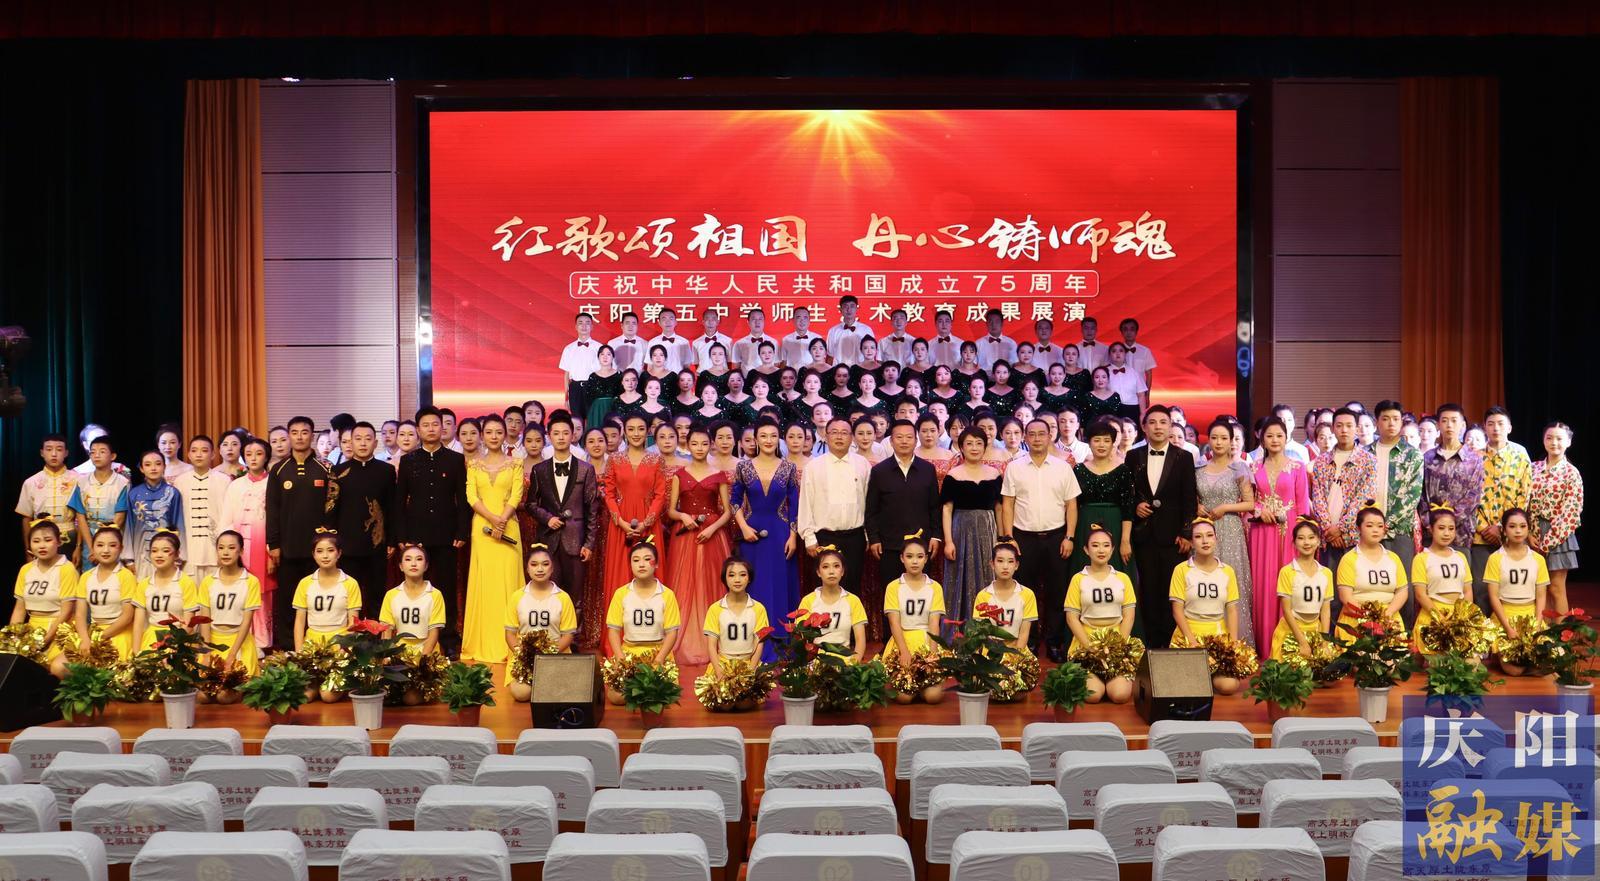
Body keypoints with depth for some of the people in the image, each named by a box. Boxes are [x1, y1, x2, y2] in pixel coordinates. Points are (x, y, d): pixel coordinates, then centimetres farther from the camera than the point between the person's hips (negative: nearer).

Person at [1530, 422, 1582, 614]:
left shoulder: (1571, 473, -5)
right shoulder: (1535, 468, 7)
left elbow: (1570, 513, -10)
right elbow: (1526, 502, 6)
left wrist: (1547, 542, -13)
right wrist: (1530, 534, -6)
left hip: (1557, 534, -4)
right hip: (1534, 532, 4)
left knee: (1556, 588, -1)